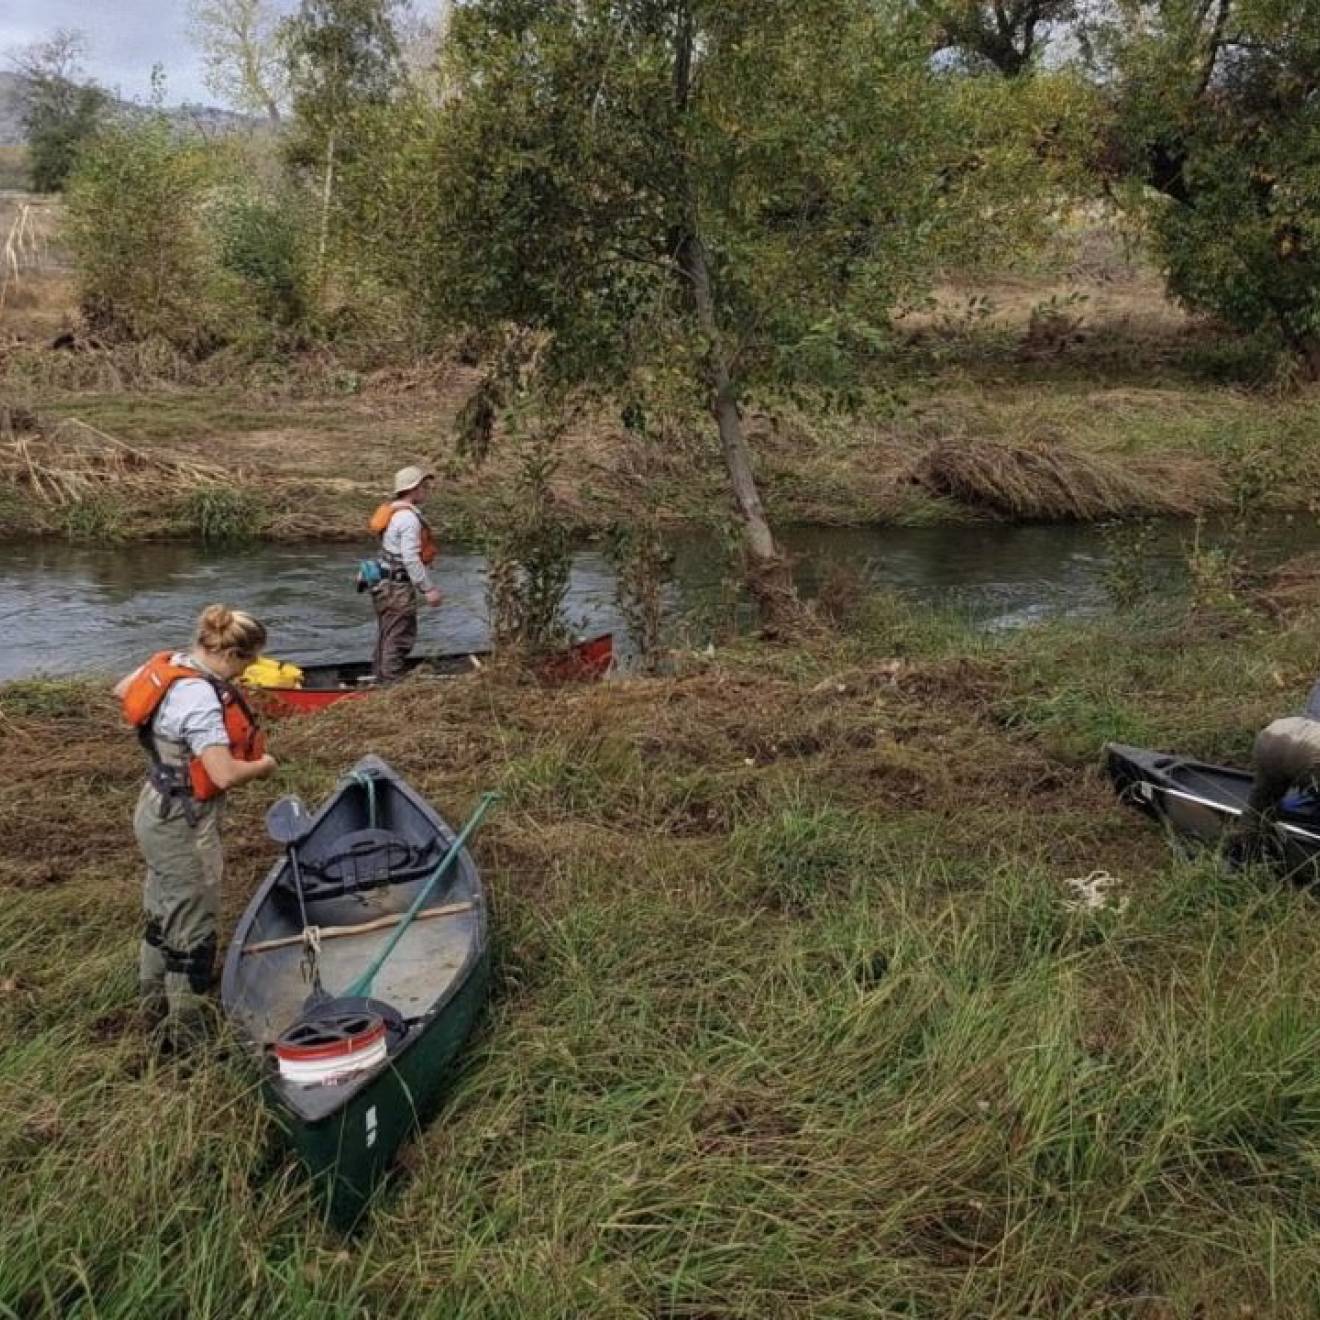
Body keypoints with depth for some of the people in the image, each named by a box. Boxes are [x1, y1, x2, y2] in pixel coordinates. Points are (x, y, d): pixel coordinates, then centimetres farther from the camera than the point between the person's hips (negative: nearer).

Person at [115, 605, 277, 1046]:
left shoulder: (169, 663, -2)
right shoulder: (200, 697, -29)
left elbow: (121, 690, 18)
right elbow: (224, 774, -33)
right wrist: (264, 765, -14)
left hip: (160, 811, 10)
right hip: (183, 825, -10)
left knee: (164, 913, 24)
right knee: (194, 929, 2)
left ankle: (156, 1006, 41)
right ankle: (186, 1035, 14)